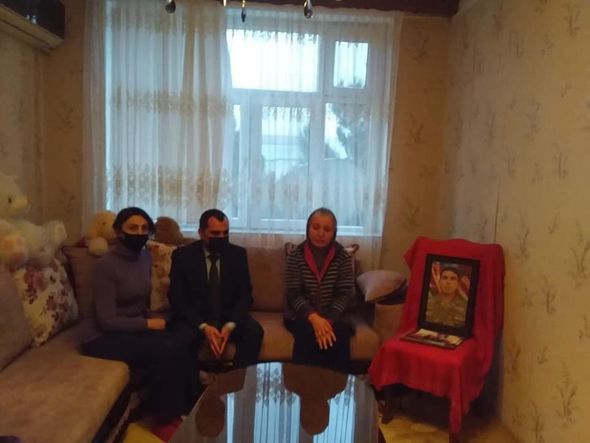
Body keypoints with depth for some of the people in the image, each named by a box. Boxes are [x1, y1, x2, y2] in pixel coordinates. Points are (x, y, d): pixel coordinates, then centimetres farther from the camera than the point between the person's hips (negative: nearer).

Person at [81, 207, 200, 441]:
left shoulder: (145, 257, 4)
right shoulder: (106, 264, -18)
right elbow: (107, 320, -20)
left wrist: (151, 321, -2)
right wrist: (148, 324, -15)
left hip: (138, 328, 7)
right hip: (108, 337, -6)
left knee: (182, 347, -21)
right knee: (165, 351, -29)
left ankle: (186, 411, -5)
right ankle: (163, 421, -10)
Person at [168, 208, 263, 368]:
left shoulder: (238, 254, -1)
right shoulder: (182, 255, -6)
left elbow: (244, 296, -2)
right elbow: (177, 299, -9)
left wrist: (230, 325, -20)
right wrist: (203, 326, -24)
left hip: (229, 316, 2)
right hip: (194, 317, -2)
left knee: (254, 331, -26)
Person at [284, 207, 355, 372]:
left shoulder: (343, 257, -1)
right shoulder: (296, 256, -3)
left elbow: (346, 295, -6)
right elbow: (293, 294, -9)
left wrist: (328, 320, -23)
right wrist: (313, 318, -26)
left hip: (334, 316, 1)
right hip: (301, 315, -1)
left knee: (339, 336, -29)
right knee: (307, 334, -31)